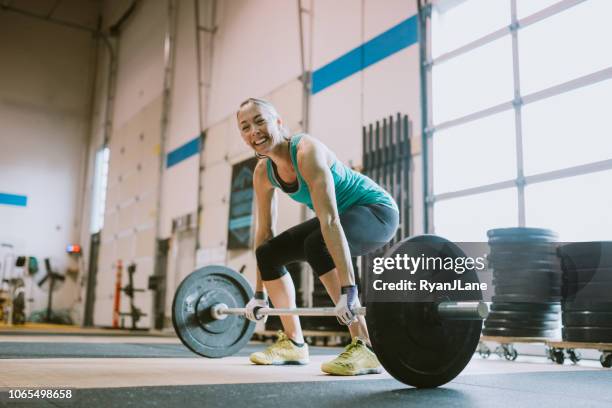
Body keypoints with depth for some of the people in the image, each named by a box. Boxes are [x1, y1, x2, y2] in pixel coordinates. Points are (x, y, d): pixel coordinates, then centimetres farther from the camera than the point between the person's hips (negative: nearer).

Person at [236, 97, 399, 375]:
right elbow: (265, 230, 1)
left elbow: (330, 221, -39)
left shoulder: (307, 151, -30)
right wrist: (260, 294, 4)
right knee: (268, 253, 2)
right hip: (345, 215, 8)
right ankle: (294, 343, 12)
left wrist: (348, 290, -44)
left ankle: (364, 347, -30)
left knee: (318, 244, -35)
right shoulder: (263, 172, -5)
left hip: (376, 210, -8)